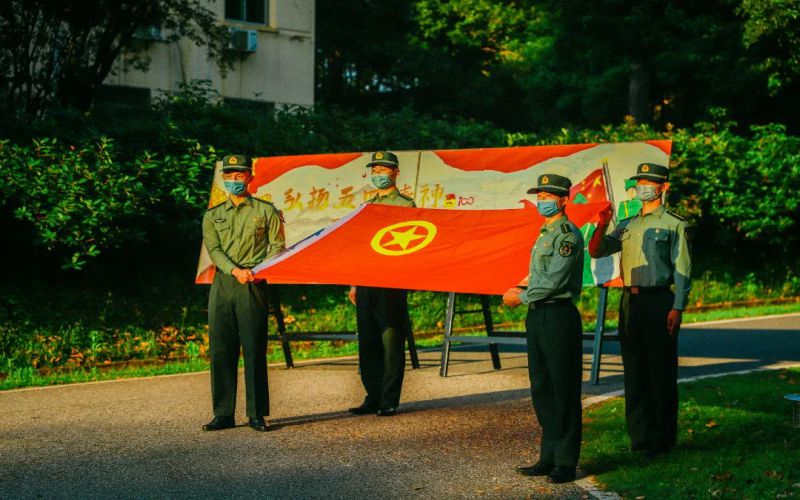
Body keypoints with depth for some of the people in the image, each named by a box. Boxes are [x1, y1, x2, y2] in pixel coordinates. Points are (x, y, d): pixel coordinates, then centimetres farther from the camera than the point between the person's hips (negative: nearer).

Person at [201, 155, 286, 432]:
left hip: (253, 285, -3)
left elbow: (277, 247, 3)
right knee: (220, 349, 1)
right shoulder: (213, 216, 16)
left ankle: (257, 414, 0)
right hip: (222, 285, 3)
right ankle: (223, 414, 7)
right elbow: (214, 250, 3)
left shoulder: (266, 211, 9)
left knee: (254, 349, -4)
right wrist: (235, 270, -15)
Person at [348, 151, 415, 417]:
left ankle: (389, 401, 0)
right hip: (366, 283, 6)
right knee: (368, 343, 7)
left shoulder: (405, 205, 1)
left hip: (392, 284, -6)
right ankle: (373, 397, 15)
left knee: (391, 343, -5)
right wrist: (354, 284, 16)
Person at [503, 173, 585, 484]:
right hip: (537, 317, 10)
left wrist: (522, 298, -7)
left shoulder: (568, 235, -11)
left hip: (559, 317, -9)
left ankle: (566, 462, 1)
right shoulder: (544, 234, 18)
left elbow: (554, 281, -17)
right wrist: (518, 290, 7)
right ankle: (550, 456, 19)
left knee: (563, 390, -4)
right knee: (541, 389, 12)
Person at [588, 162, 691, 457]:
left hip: (659, 301, -5)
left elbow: (682, 269, -4)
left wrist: (677, 308, -12)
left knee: (661, 374, -2)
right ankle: (639, 436, 16)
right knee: (634, 373, 8)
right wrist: (602, 226, -6)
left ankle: (662, 440, 5)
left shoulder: (674, 224, 1)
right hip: (630, 302, 6)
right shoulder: (626, 226, 17)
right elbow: (596, 251, 12)